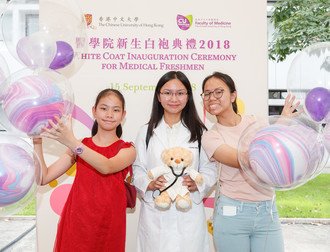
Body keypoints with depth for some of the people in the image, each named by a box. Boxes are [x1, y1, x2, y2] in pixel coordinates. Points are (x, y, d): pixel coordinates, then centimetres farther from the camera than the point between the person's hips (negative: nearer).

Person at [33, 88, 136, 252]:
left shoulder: (127, 150, -1)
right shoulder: (79, 146, 4)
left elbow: (107, 167, -24)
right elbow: (43, 178, 0)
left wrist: (71, 142, -35)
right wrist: (37, 143, -12)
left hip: (108, 224, -1)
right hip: (76, 220, 2)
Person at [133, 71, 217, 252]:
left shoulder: (199, 132, 4)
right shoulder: (146, 132, 5)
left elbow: (209, 169, 3)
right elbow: (137, 169, 5)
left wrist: (197, 184, -15)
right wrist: (149, 184, -14)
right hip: (155, 214, 1)